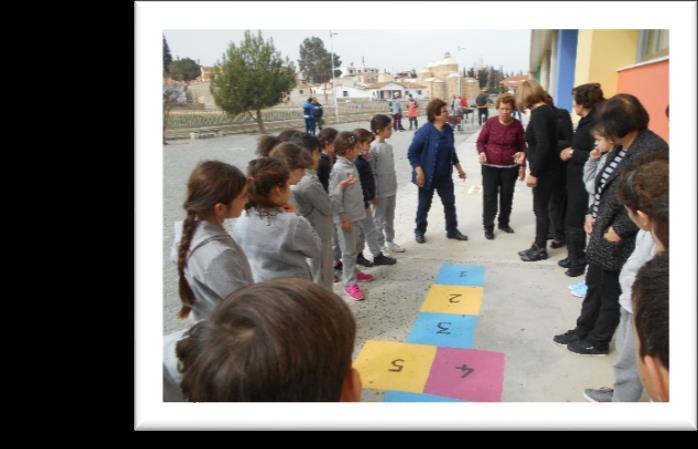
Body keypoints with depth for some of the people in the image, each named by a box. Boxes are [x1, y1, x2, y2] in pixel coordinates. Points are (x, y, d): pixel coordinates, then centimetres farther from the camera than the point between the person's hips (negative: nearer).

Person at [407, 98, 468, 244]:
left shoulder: (448, 129, 1)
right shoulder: (425, 130, -19)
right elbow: (412, 152, -16)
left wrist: (459, 168, 15)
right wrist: (419, 171, -23)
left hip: (445, 176, 6)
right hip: (428, 176, -6)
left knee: (450, 202, 11)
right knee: (424, 204, 8)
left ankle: (452, 230, 26)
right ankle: (419, 231, 26)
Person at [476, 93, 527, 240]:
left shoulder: (517, 125, -3)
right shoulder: (490, 122, -7)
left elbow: (522, 147, 5)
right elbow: (480, 141, 1)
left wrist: (522, 165, 2)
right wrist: (481, 153, -19)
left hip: (510, 167, 2)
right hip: (490, 166, -1)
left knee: (507, 196, 11)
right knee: (489, 196, 0)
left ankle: (504, 222, 29)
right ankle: (488, 226, 10)